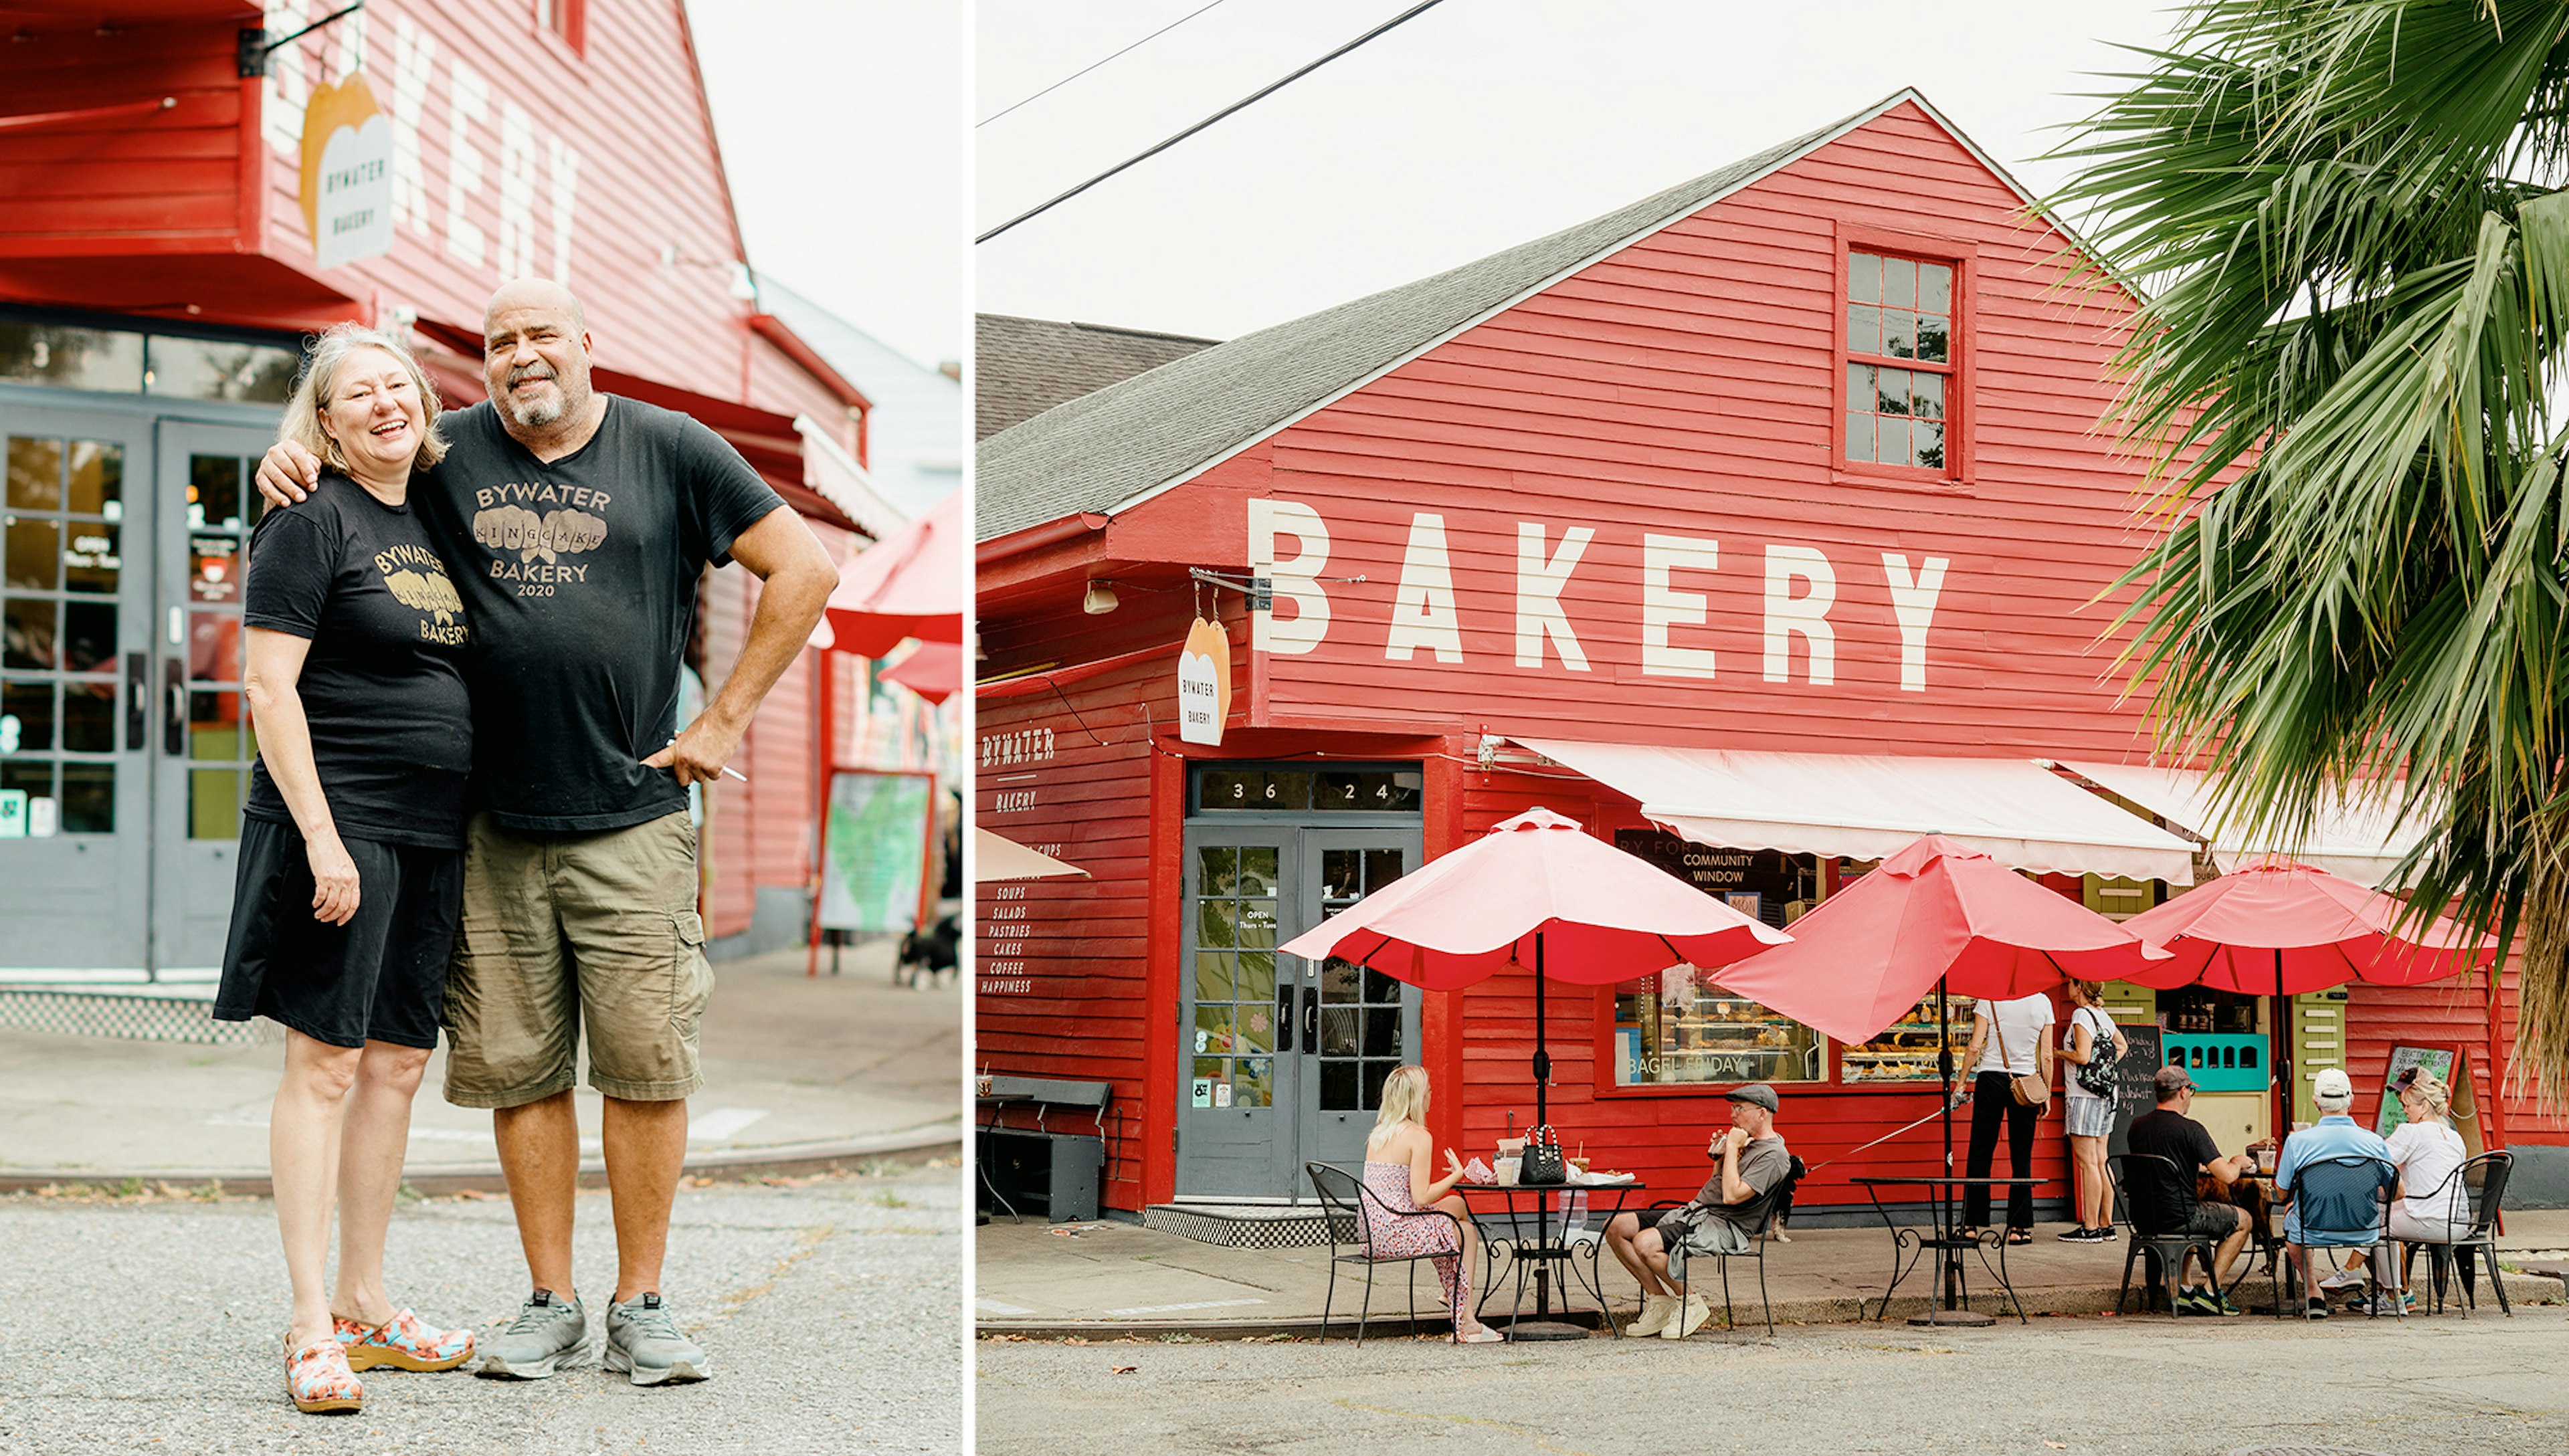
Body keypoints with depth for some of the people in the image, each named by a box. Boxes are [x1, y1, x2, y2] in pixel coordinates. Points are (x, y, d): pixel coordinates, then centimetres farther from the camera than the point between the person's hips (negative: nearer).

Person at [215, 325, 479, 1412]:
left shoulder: (433, 518, 14)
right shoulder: (312, 520, -8)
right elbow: (269, 684, -13)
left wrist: (464, 828, 17)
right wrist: (321, 836, -19)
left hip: (430, 834, 7)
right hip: (338, 823, -7)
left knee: (398, 1064, 10)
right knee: (324, 1063, -5)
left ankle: (364, 1302, 20)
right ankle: (310, 1324, 0)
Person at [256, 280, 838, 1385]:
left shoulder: (668, 451, 2)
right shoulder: (449, 455, 7)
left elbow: (804, 569, 3)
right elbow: (344, 461, 24)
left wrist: (724, 719, 0)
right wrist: (290, 464, -1)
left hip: (630, 819, -2)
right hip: (492, 825, 2)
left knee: (645, 1064, -1)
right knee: (519, 1070, 5)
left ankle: (640, 1309, 10)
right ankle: (550, 1305, 16)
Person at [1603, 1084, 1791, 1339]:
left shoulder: (1774, 1155, -12)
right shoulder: (1746, 1141, 18)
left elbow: (1732, 1196, -22)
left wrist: (1732, 1148, -14)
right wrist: (1718, 1157, 7)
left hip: (1726, 1226, -10)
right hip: (1694, 1211, 10)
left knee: (1646, 1244, -30)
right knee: (1616, 1228, -2)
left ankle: (1693, 1304, -9)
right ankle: (1660, 1300, 2)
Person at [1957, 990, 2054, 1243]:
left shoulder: (1990, 997, -4)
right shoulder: (2042, 1002, 1)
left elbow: (1975, 1047, -7)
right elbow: (2047, 1056, 2)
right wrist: (2047, 1094, 11)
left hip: (1990, 1079, -1)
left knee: (1980, 1153, 5)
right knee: (2021, 1157, 5)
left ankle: (1971, 1224, 7)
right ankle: (2019, 1227, 4)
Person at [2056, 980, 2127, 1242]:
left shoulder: (2081, 1015, -12)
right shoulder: (2103, 1015, 14)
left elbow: (2082, 1056, -21)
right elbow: (2121, 1046, 30)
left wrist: (2056, 1052, -5)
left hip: (2085, 1095, -9)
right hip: (2105, 1095, 9)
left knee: (2087, 1162, -7)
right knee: (2101, 1161, 11)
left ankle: (2090, 1227, -7)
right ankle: (2106, 1225, 13)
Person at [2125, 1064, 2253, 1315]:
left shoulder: (2137, 1126, 4)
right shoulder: (2190, 1129, -15)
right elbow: (2227, 1176, -17)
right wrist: (2238, 1163, 6)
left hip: (2142, 1220, 7)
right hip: (2177, 1219, -7)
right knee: (2242, 1220, 17)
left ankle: (2181, 1289, 29)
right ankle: (2210, 1292, 10)